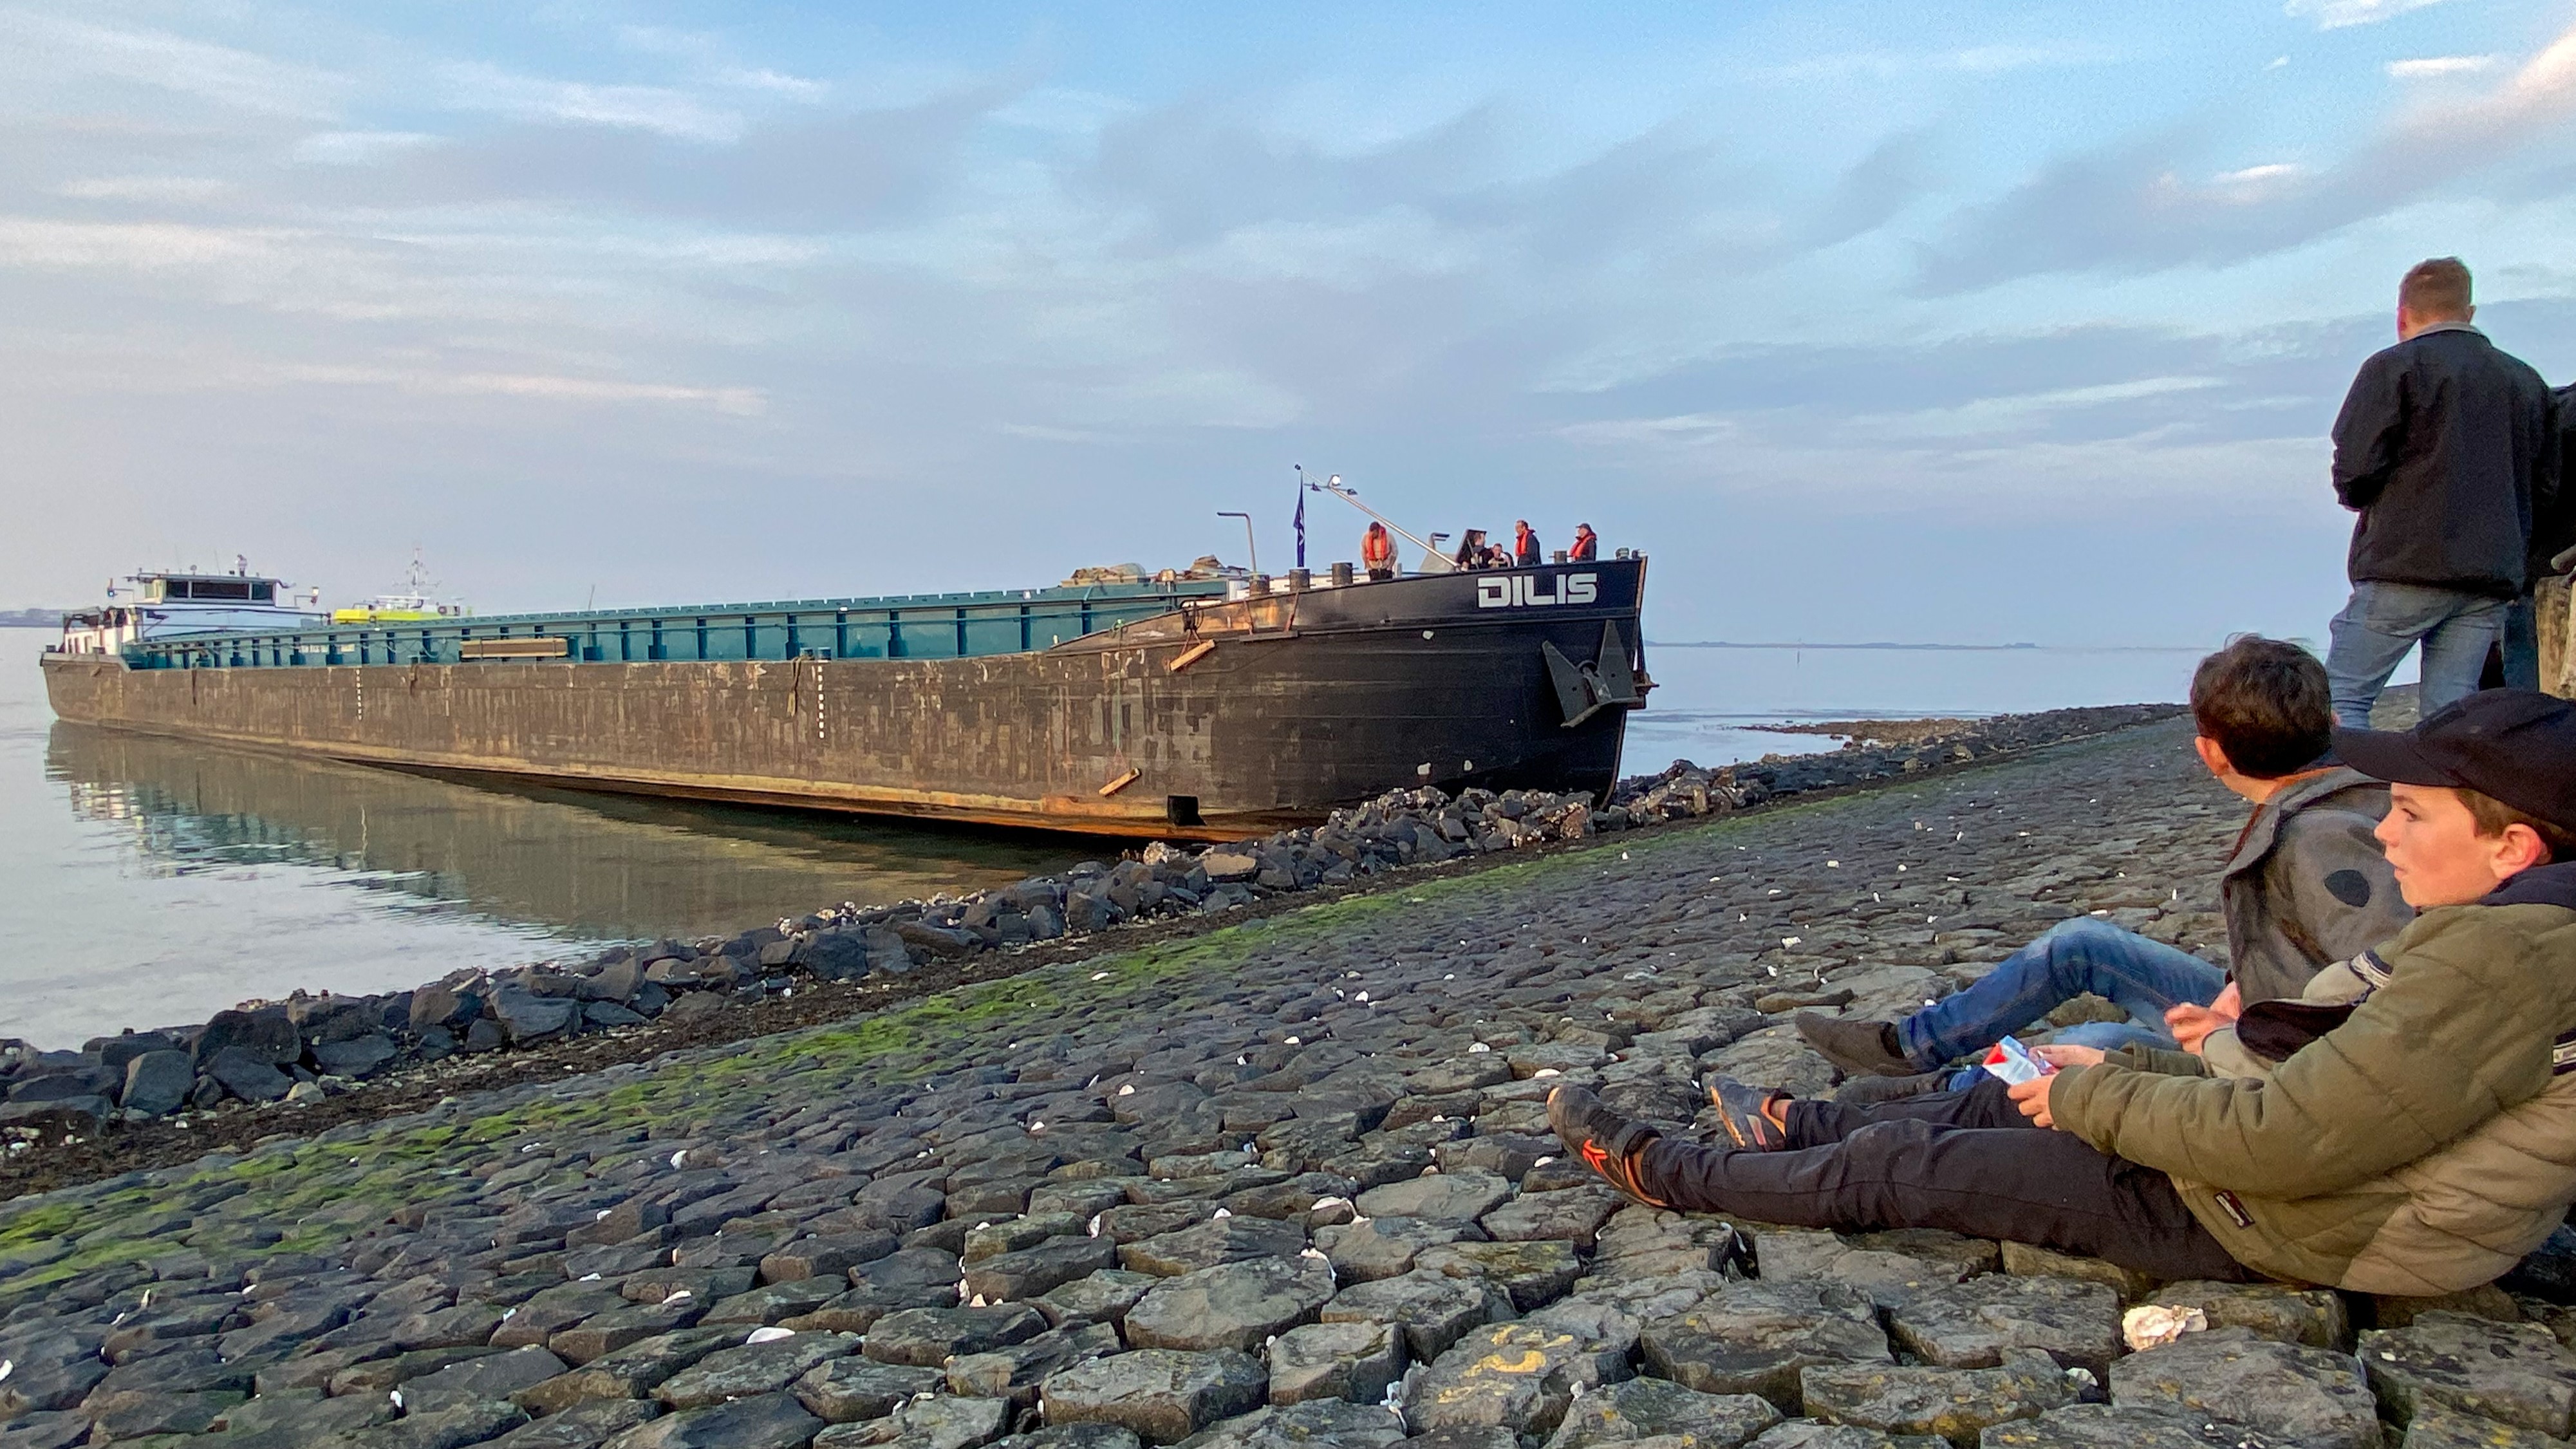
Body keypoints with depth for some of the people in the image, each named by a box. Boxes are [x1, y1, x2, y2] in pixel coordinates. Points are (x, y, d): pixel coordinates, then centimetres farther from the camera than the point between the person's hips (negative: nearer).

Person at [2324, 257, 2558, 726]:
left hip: (2408, 568, -6)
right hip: (2493, 578, 6)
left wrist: (2358, 497, 10)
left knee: (2342, 699, -2)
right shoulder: (2527, 381, 16)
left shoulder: (2394, 366, -2)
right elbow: (2545, 483, 16)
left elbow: (2353, 472, -11)